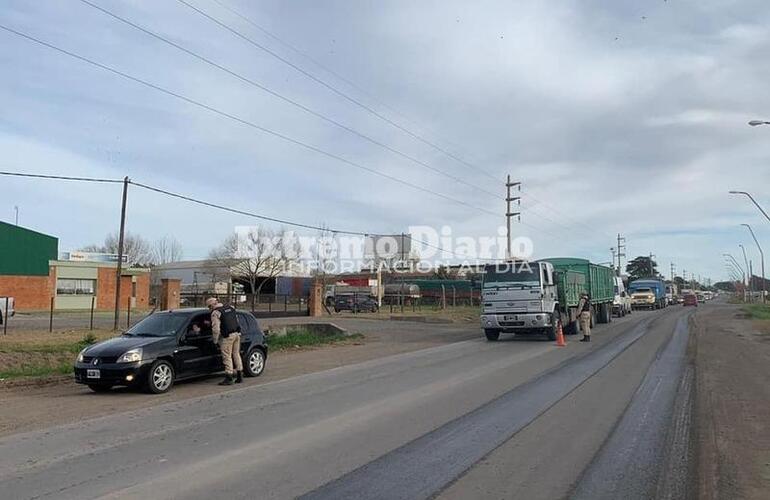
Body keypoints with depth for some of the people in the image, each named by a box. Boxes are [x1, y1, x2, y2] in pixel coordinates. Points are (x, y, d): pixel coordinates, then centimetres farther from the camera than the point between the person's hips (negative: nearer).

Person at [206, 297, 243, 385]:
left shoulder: (215, 313, -8)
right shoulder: (231, 308, 14)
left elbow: (216, 329, -11)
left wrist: (215, 341, -1)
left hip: (227, 336, -7)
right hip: (237, 334, 7)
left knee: (227, 357, -1)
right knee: (236, 354, 15)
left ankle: (229, 378, 1)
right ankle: (240, 376, 19)